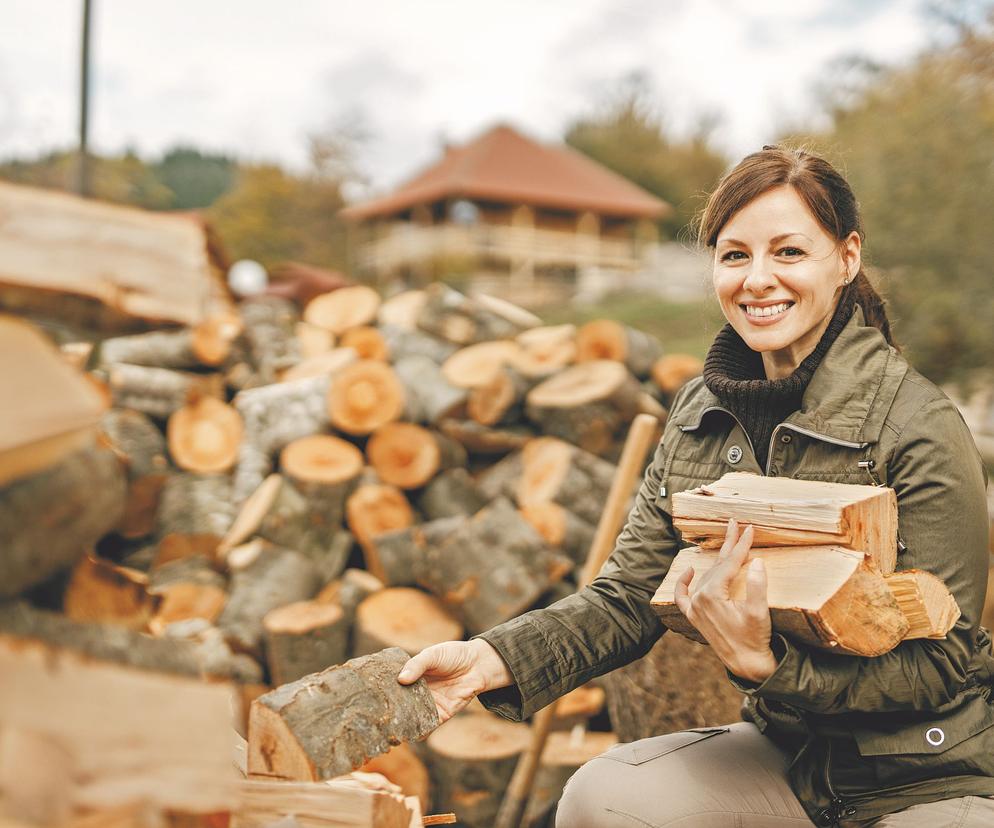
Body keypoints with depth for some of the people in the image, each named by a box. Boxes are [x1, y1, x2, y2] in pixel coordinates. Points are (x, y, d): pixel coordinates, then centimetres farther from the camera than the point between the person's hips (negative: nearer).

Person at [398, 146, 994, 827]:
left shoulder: (921, 426, -18)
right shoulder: (699, 414, -1)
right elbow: (629, 597, -3)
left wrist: (764, 661, -31)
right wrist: (494, 658, -19)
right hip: (790, 752, 4)